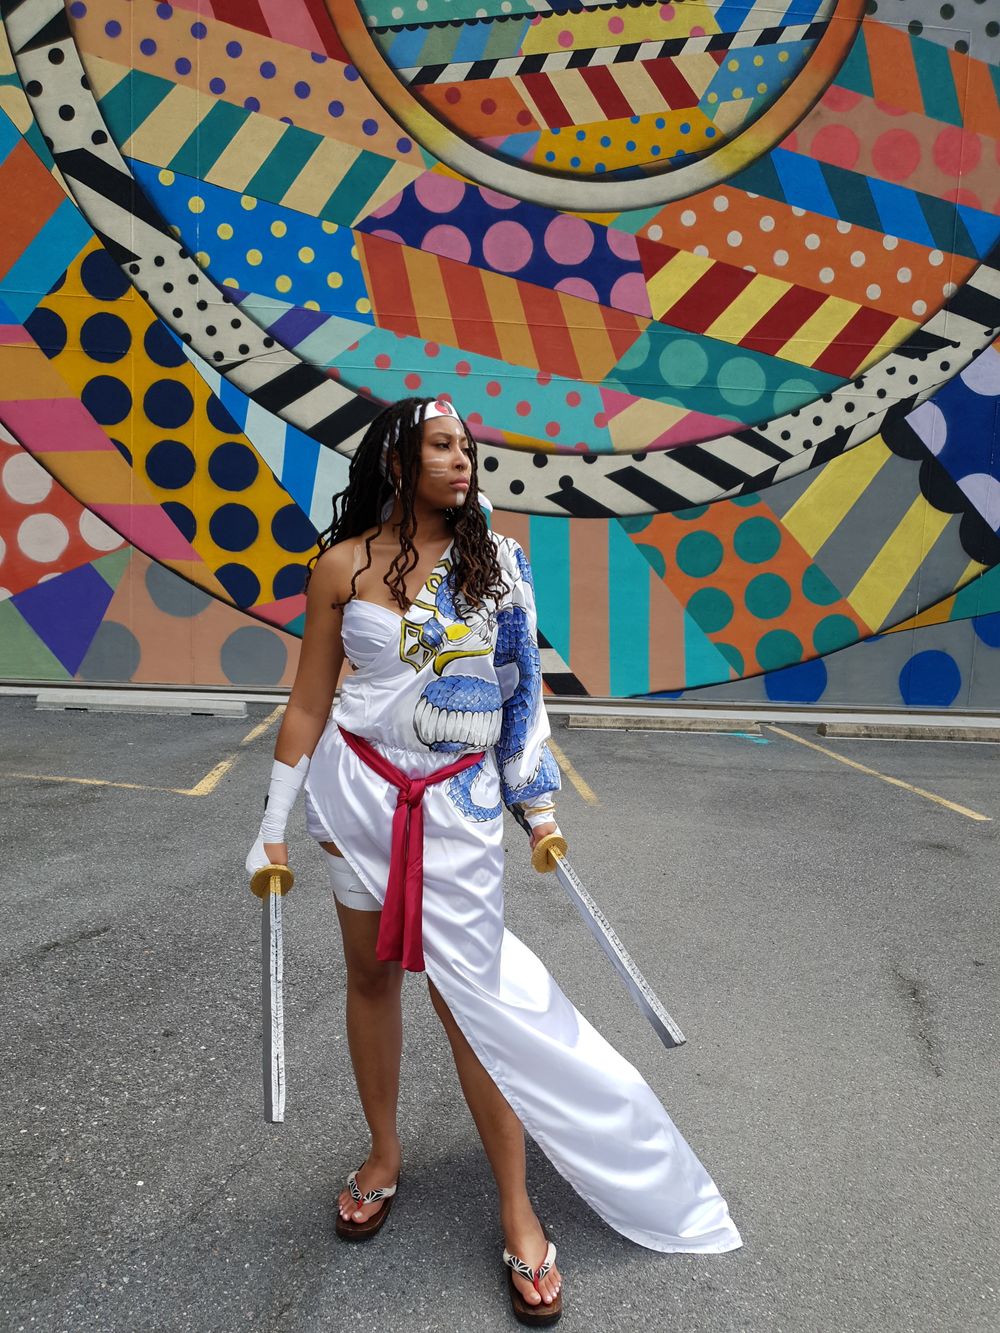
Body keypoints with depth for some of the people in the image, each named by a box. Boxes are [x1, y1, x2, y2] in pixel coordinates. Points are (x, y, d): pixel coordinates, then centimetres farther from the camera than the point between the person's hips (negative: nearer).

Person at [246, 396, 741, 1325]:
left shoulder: (497, 562, -1)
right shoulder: (344, 564, -2)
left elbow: (521, 693, 4)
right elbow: (309, 701, 2)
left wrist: (540, 807, 4)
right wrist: (274, 826, 3)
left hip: (459, 803, -1)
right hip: (360, 790, 1)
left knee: (469, 995, 2)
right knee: (371, 974, 15)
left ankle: (518, 1212, 19)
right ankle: (384, 1153, 39)